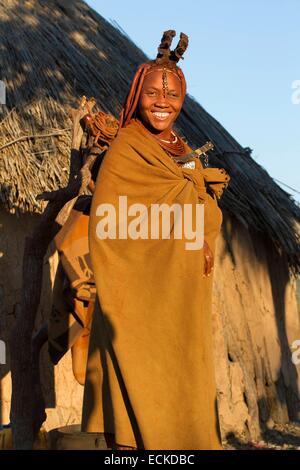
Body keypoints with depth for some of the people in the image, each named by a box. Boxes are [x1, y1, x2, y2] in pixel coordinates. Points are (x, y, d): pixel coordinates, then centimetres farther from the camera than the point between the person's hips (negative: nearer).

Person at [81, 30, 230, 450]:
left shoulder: (183, 152, 16)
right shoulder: (126, 152, -6)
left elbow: (209, 215, 14)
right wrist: (205, 184, 0)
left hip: (185, 298, 7)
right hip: (143, 294, -7)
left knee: (185, 383, 7)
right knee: (143, 387, -7)